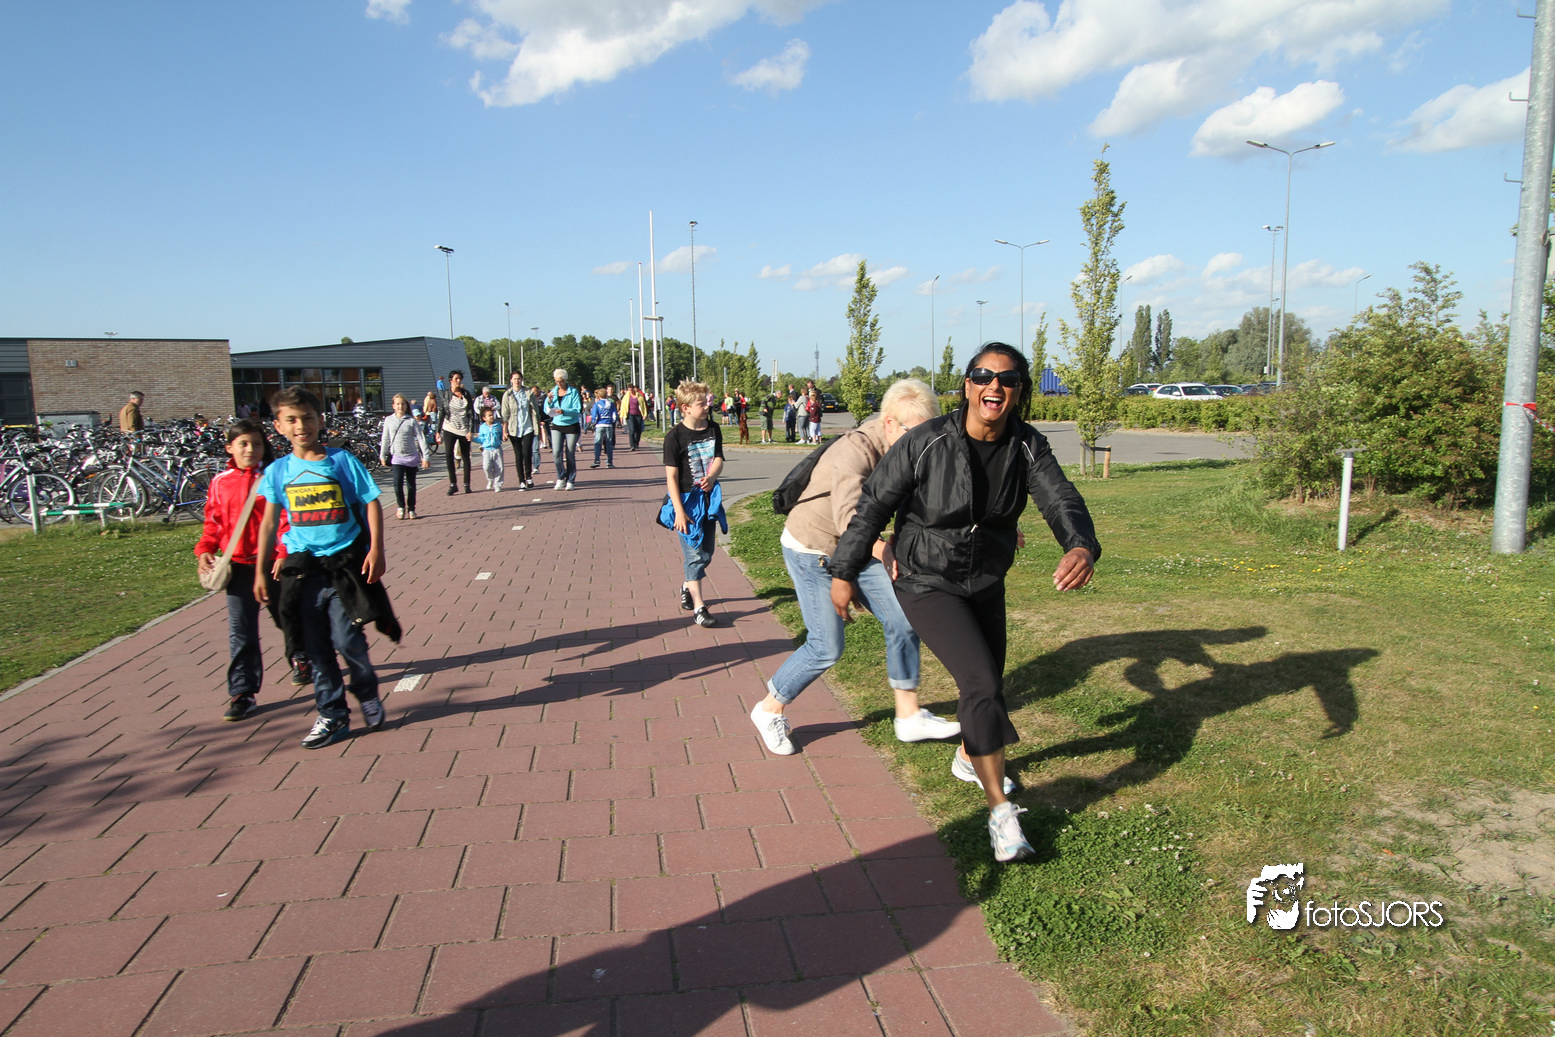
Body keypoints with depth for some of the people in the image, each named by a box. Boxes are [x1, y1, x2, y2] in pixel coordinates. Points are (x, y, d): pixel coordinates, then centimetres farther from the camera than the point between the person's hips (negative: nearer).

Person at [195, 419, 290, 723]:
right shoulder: (220, 483, 4)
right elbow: (213, 522, 12)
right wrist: (204, 550, -1)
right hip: (238, 566, 2)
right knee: (241, 633, 3)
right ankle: (242, 693, 9)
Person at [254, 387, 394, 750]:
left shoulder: (342, 461, -3)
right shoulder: (278, 471, 4)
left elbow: (371, 503, -2)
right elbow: (269, 522, 9)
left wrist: (376, 549, -11)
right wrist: (261, 572, 8)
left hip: (344, 561, -3)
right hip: (302, 566, 3)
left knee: (346, 638, -8)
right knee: (316, 647, 7)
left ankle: (368, 697, 19)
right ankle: (333, 716, 19)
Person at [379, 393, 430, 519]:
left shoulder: (412, 421, -3)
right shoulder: (389, 420, 2)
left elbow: (421, 438, -3)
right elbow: (385, 439, 10)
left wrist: (426, 457, -8)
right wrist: (382, 456, 12)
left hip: (412, 456, 0)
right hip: (397, 457, 0)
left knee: (411, 484, 8)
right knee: (398, 483, -12)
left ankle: (411, 509, 20)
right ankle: (400, 506, 8)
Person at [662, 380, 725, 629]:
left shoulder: (713, 429, 3)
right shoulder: (675, 436, -13)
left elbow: (718, 459, 4)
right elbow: (671, 477, -14)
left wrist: (711, 477, -20)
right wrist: (679, 511, -18)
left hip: (709, 497, 6)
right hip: (687, 499, -6)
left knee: (707, 552, 14)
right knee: (694, 554, -5)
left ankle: (687, 586, 39)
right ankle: (698, 608, 0)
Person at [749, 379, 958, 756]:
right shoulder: (856, 449, -33)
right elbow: (848, 515, -49)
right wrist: (882, 549, -66)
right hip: (812, 552, -8)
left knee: (903, 621, 2)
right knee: (826, 647, -6)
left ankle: (909, 716, 14)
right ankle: (769, 711, 17)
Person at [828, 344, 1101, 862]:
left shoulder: (1028, 446, -11)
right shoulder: (927, 443, -22)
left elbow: (1061, 499, -25)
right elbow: (874, 505, -13)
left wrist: (1082, 547, -48)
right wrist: (844, 573, -7)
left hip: (987, 584, 5)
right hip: (928, 584, -5)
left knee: (987, 684, 20)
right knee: (982, 684, -19)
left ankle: (968, 759, 52)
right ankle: (1000, 811, -5)